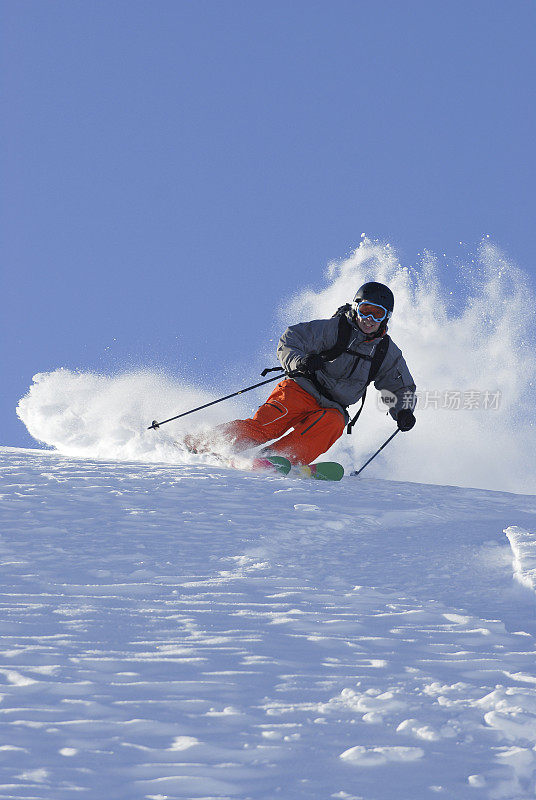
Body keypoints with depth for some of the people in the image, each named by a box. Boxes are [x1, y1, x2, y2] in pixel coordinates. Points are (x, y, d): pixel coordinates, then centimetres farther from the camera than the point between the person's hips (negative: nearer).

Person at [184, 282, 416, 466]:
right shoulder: (334, 329, -4)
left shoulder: (388, 353, 9)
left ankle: (275, 458, -44)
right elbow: (289, 341, -10)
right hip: (300, 391, -3)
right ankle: (198, 444, -23)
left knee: (332, 423, -33)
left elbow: (401, 387, 22)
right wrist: (299, 361, -31)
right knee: (267, 424, -28)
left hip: (332, 408, 3)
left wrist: (403, 410, 1)